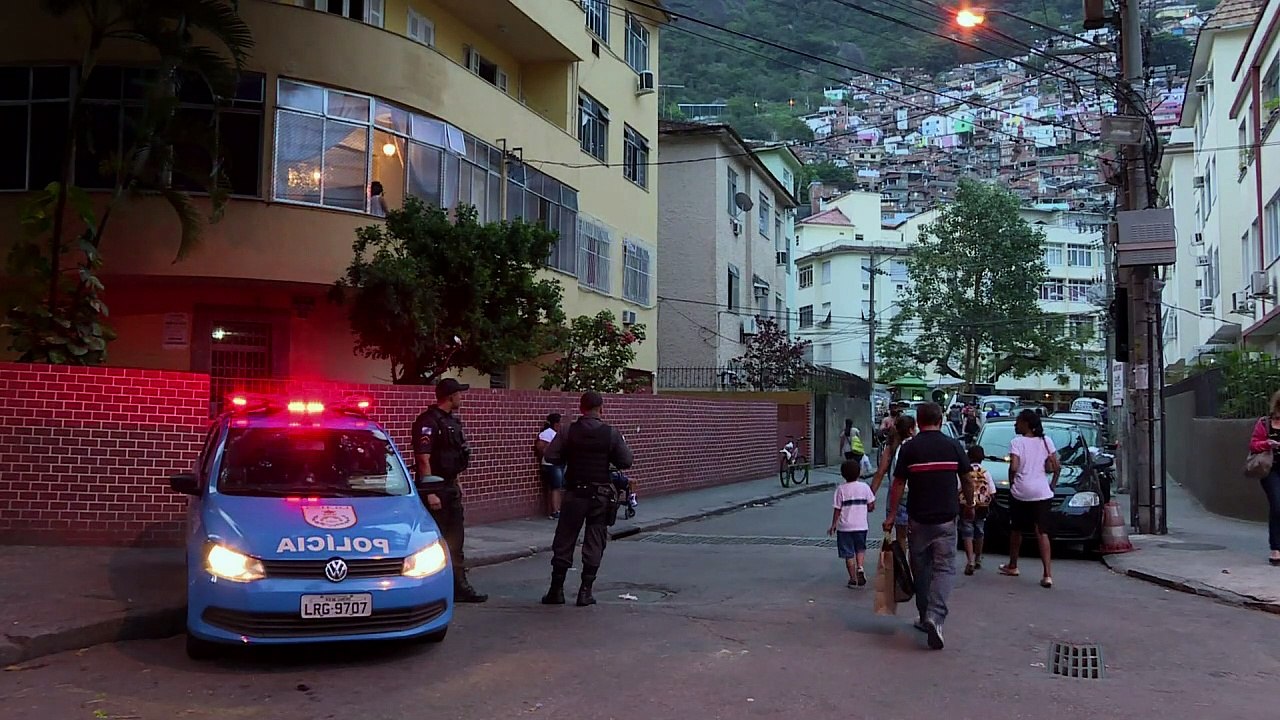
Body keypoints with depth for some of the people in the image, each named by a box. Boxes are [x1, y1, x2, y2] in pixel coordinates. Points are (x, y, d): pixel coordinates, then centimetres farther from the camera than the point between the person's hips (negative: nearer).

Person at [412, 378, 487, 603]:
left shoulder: (452, 420, 14)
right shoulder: (428, 421, -15)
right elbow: (424, 459, -20)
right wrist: (430, 493, -23)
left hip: (450, 487, 10)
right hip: (435, 488, -10)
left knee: (455, 541, 13)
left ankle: (459, 586, 19)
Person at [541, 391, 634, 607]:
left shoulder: (569, 432, -5)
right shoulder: (611, 434, -6)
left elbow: (550, 456, -9)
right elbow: (626, 462, -5)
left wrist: (569, 458, 9)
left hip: (574, 492, 0)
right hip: (601, 494, 0)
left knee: (564, 541, 9)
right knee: (595, 542, 7)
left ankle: (557, 589, 10)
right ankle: (585, 591, 5)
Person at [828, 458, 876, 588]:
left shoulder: (841, 489, -7)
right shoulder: (865, 487, -2)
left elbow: (837, 509, -5)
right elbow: (871, 506, 0)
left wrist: (833, 525, 5)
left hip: (845, 527, -2)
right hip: (861, 526, 2)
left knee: (848, 554, 7)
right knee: (860, 549, 21)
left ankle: (853, 579, 10)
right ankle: (860, 567, -3)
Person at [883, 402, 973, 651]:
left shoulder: (909, 448, -4)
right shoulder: (953, 446, -1)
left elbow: (898, 484, -4)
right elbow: (967, 481, 6)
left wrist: (891, 515, 3)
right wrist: (969, 505, 23)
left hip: (918, 520, 0)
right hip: (946, 519, 0)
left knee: (921, 570, 14)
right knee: (945, 569, 0)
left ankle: (925, 618, 23)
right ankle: (935, 616, -19)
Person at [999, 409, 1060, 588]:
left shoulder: (1017, 442, -6)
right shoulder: (1046, 441, 5)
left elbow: (1013, 467, -16)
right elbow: (1057, 467, 3)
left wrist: (1012, 483, 1)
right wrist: (1053, 485, 16)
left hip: (1021, 491, -2)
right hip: (1042, 492, 2)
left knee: (1016, 529, 17)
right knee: (1042, 532, -1)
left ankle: (1012, 566, 31)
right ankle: (1048, 574, -12)